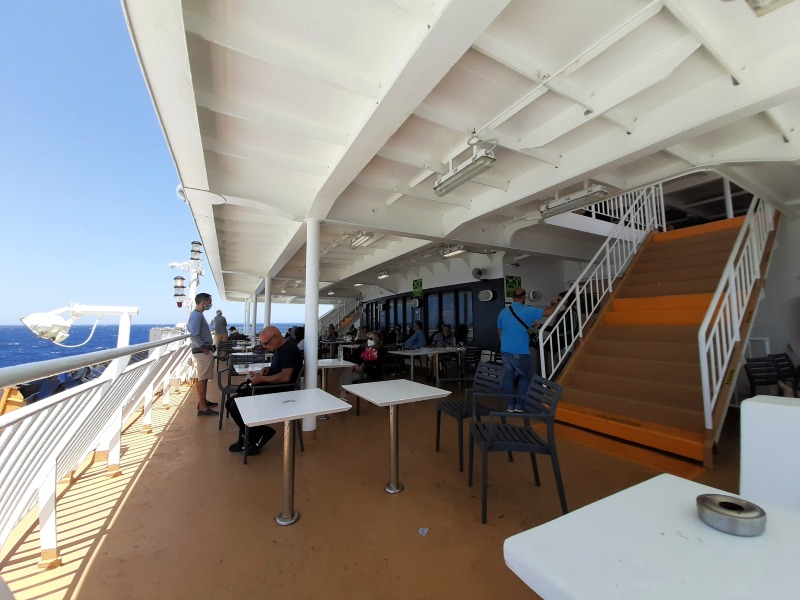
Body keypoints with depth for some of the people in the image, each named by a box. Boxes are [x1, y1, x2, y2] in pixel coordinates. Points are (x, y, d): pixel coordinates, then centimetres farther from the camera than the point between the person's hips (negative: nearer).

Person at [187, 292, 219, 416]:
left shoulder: (197, 314, 15)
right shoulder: (197, 315, -18)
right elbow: (194, 336, -25)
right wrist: (204, 349, -18)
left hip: (203, 350, 11)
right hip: (202, 351, -11)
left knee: (204, 378, 17)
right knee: (202, 378, -7)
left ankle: (203, 401, 28)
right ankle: (202, 408, -2)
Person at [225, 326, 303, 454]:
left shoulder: (290, 349, -18)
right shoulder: (280, 348, 13)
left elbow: (285, 376, -26)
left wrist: (262, 379, -18)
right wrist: (269, 369, 6)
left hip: (279, 392, -11)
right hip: (269, 389, 11)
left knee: (236, 408, -16)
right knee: (231, 403, 5)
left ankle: (260, 434, 3)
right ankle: (247, 439, 13)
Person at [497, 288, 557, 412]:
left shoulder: (503, 312, 4)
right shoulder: (528, 311, -10)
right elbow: (548, 312, -2)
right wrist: (555, 304, 20)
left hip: (505, 351, 5)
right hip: (520, 352, -4)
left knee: (508, 377, 9)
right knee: (525, 377, 11)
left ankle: (510, 405, 15)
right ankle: (519, 406, 12)